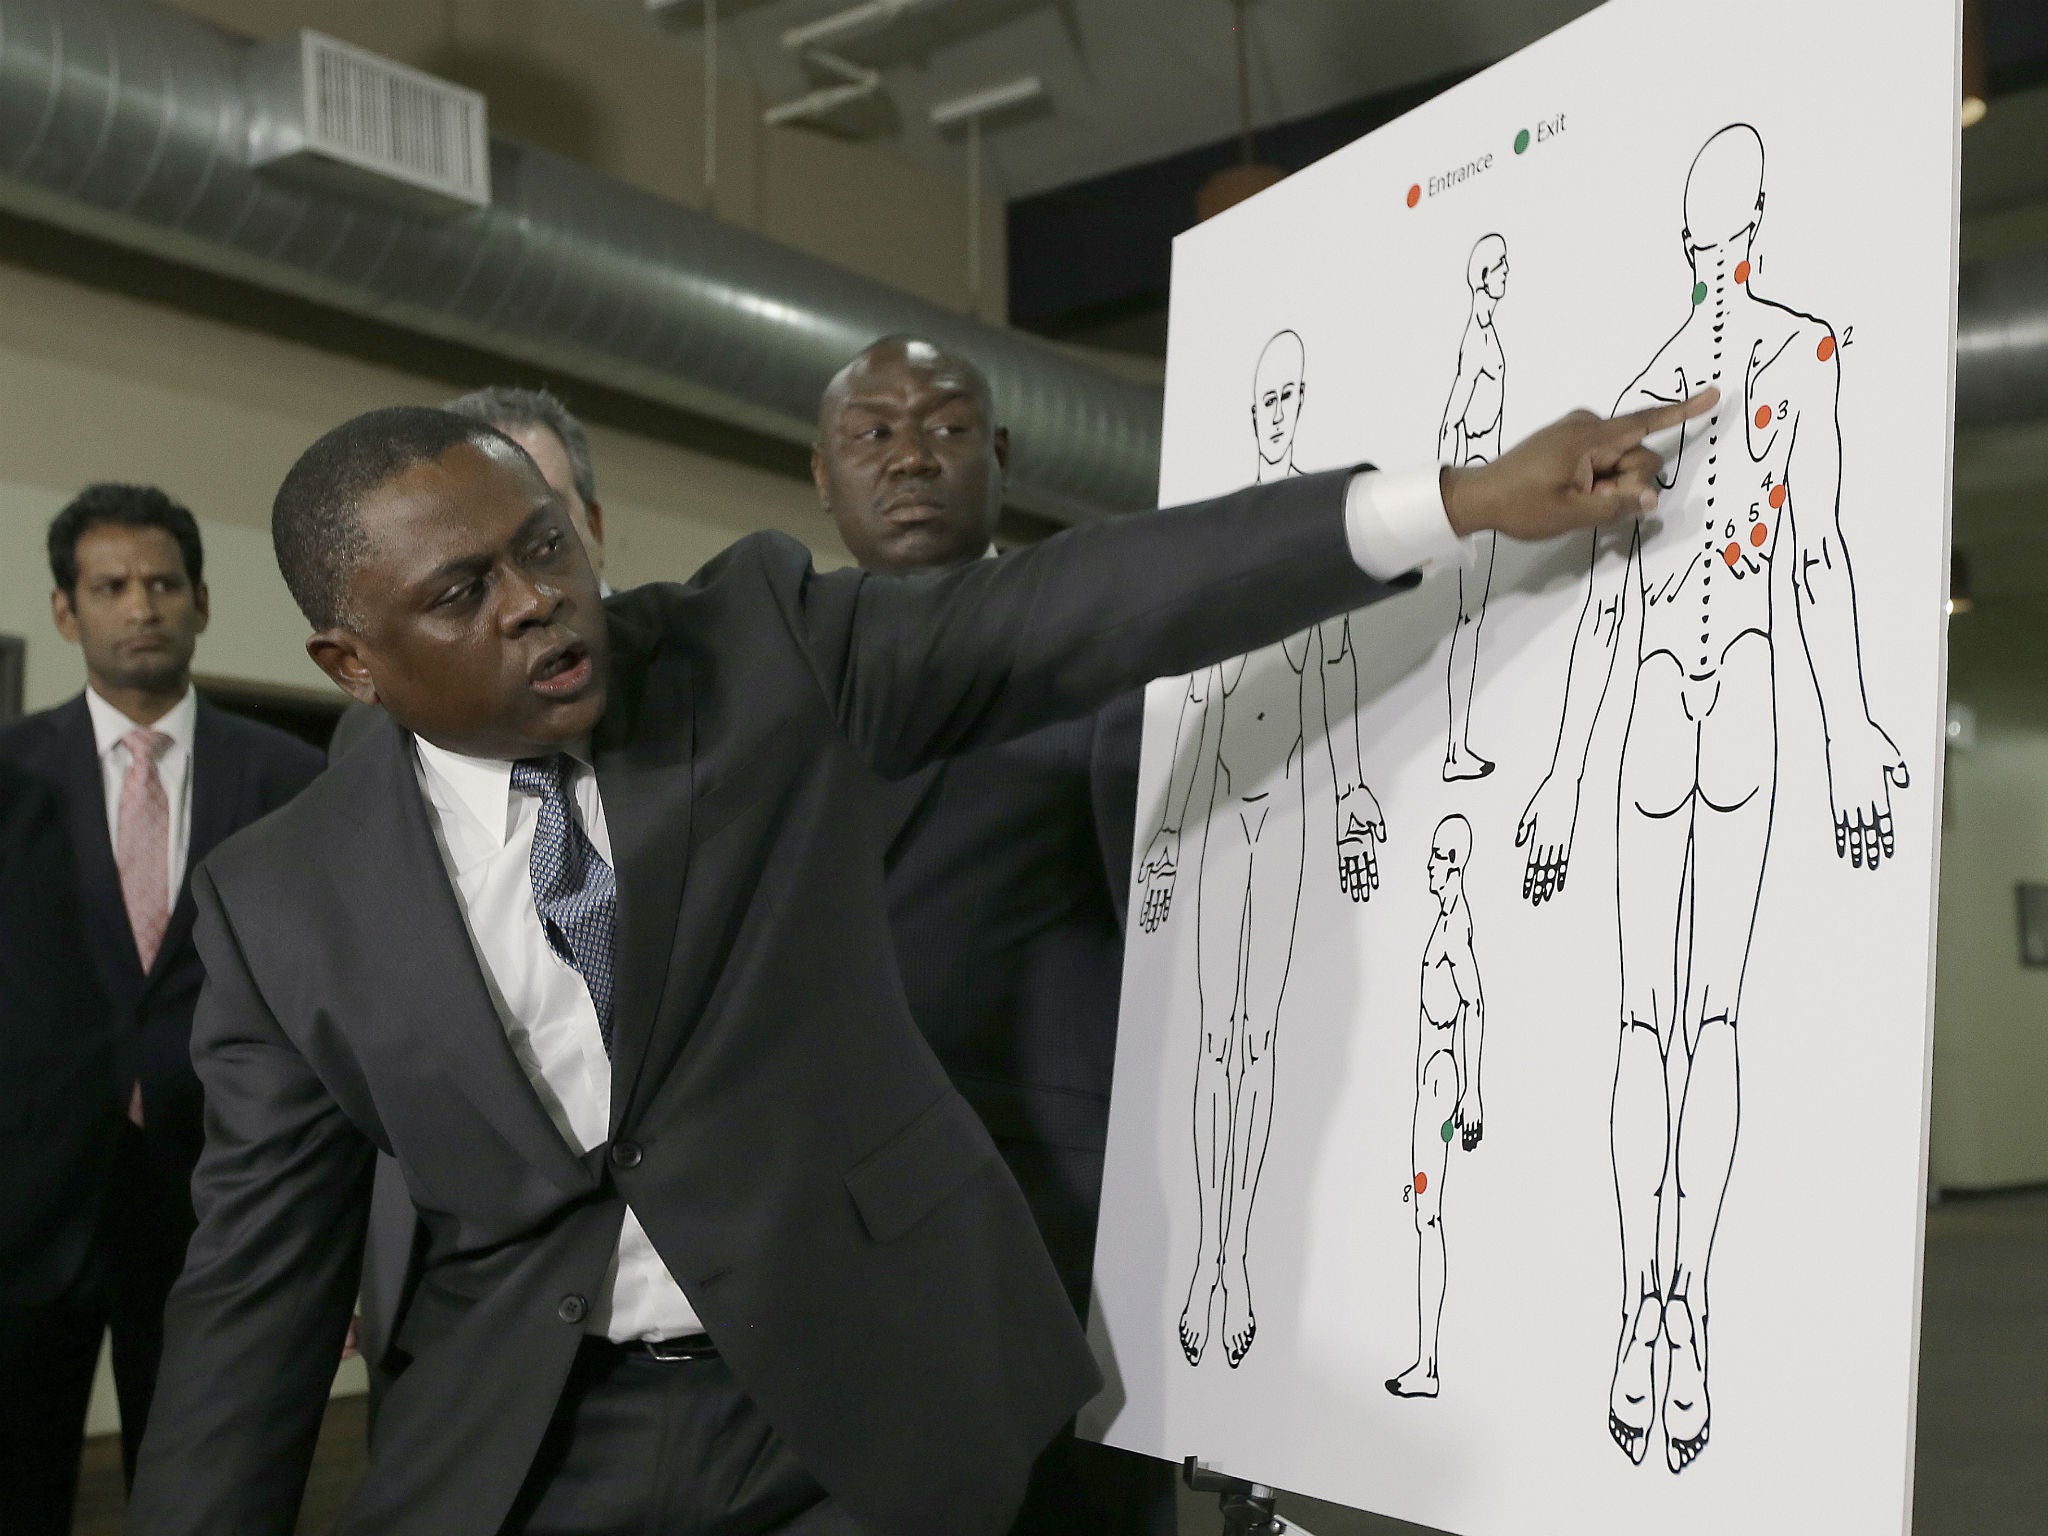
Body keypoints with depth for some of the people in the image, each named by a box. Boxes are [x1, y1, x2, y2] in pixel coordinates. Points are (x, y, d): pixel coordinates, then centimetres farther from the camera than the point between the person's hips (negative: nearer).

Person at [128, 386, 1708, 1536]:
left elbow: (1086, 609, -13)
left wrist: (1461, 497, -20)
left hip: (870, 1404, -1)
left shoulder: (766, 641, -8)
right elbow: (259, 1285, 0)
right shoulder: (286, 905, -4)